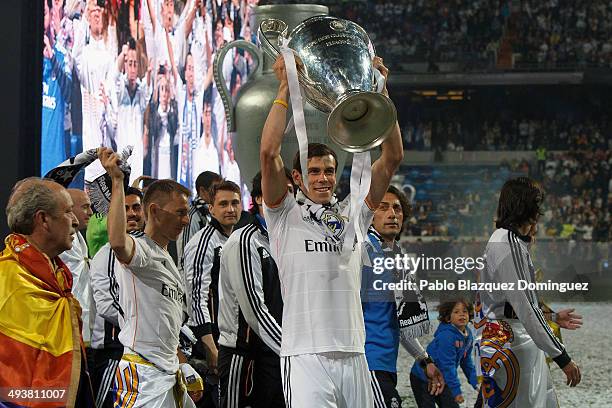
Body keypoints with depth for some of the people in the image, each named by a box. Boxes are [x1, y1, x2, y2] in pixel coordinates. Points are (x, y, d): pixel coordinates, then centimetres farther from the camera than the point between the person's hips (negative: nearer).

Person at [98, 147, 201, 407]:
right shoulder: (139, 248, -9)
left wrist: (183, 365, 23)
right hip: (143, 374, -10)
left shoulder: (166, 259, 22)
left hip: (170, 374, 10)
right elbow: (117, 241, -36)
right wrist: (117, 181, -32)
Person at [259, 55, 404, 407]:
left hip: (353, 355, 4)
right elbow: (269, 152, -8)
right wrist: (286, 88, -6)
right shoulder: (285, 216, 6)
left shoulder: (352, 215, 15)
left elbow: (392, 158, 8)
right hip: (306, 357, -4)